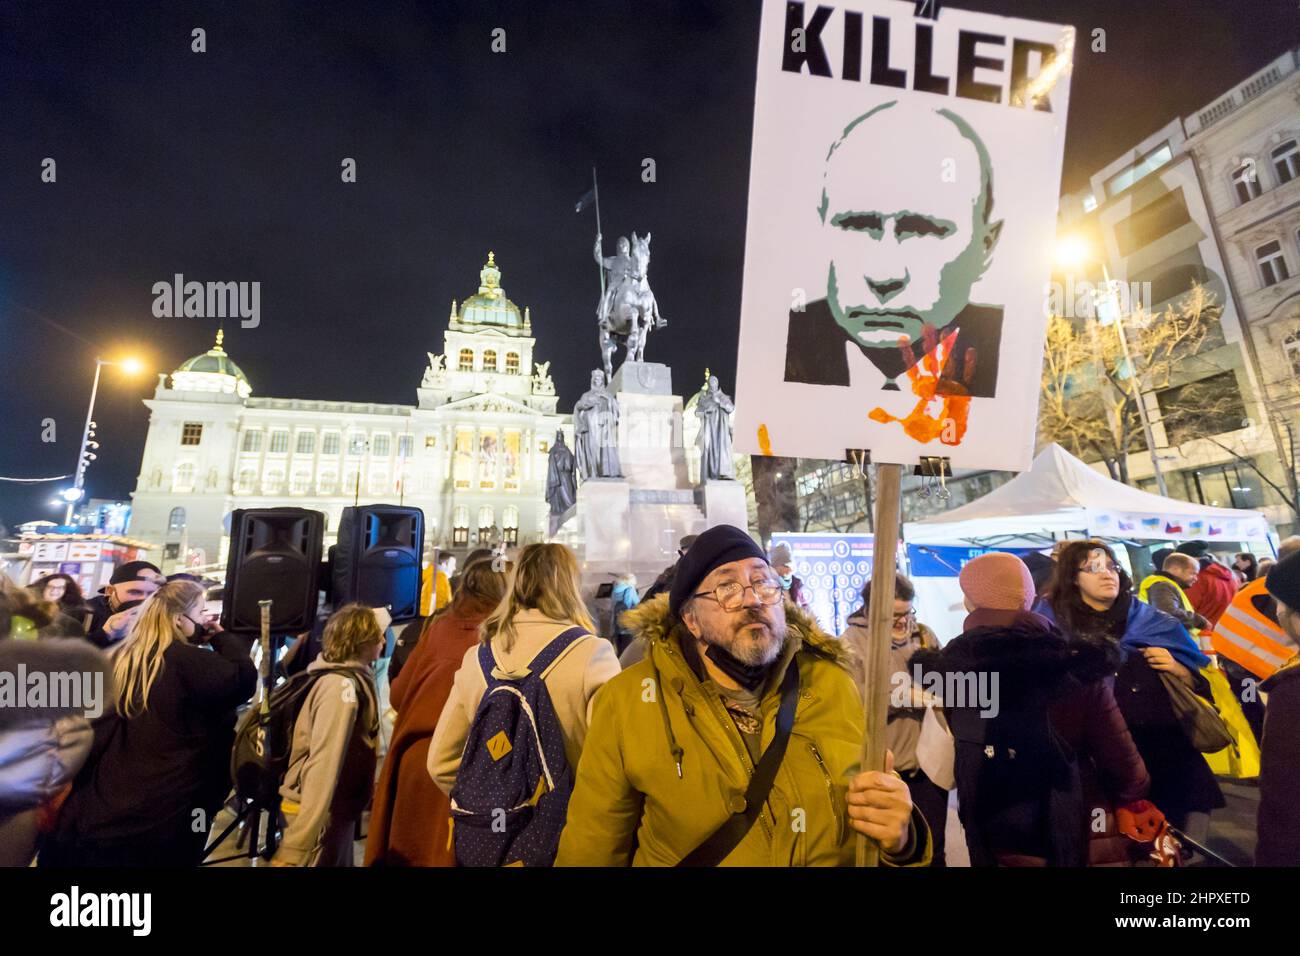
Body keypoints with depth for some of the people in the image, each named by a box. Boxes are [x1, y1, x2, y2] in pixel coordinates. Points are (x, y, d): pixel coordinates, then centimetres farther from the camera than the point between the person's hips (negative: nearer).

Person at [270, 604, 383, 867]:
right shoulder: (342, 686, -23)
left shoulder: (352, 680, 6)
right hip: (321, 817, -9)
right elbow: (323, 768, -28)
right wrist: (294, 849, -30)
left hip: (336, 812, 9)